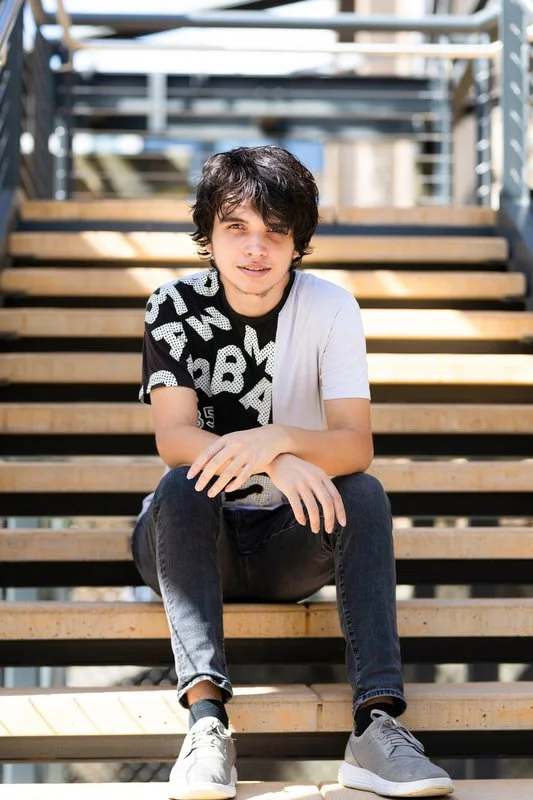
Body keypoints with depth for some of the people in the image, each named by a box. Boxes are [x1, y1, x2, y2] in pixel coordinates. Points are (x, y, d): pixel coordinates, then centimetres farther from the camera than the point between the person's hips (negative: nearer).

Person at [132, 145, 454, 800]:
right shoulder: (174, 307, -9)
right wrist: (275, 465, -39)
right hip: (196, 540, -1)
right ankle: (206, 715, -41)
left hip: (290, 540, 1)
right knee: (183, 485, -31)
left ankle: (376, 721, -38)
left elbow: (356, 444, -17)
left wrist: (276, 437, -38)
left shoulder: (330, 308, -7)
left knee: (364, 493, -27)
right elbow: (173, 438, -20)